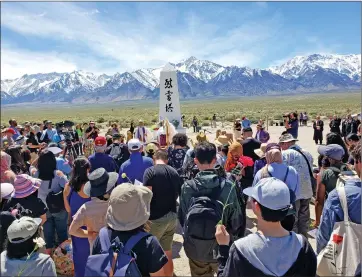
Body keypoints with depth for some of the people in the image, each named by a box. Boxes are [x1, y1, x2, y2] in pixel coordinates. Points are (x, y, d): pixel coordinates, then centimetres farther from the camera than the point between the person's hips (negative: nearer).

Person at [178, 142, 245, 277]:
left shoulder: (187, 187, -17)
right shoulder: (228, 186, -19)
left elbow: (182, 217, -6)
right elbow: (237, 219, -13)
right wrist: (234, 240, 6)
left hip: (195, 248, 1)